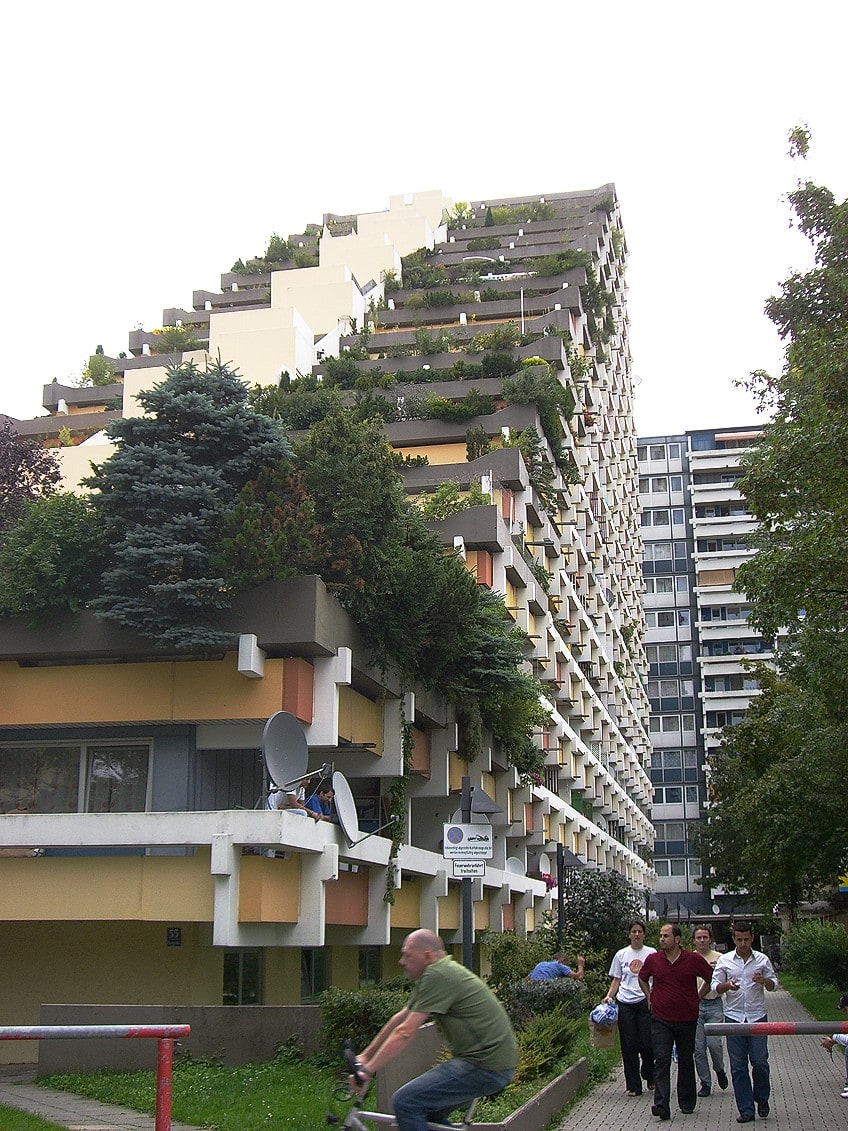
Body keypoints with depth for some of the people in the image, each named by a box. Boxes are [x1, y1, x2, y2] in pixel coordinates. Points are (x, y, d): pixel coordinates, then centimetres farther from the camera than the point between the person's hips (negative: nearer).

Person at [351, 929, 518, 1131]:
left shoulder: (437, 976, -15)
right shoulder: (440, 973, 16)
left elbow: (405, 1033, -18)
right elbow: (400, 1019, 21)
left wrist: (368, 1070, -14)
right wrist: (365, 1055, 24)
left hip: (485, 1067, -10)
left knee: (405, 1102, -12)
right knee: (430, 1109, 19)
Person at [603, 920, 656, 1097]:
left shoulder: (651, 953, 5)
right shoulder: (621, 954, 9)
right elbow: (616, 980, 12)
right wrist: (609, 996, -3)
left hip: (646, 1001, -2)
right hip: (625, 1003, 2)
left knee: (647, 1043, -4)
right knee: (629, 1045, 1)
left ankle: (649, 1076, 25)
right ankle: (633, 1086, 9)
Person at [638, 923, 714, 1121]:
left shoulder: (693, 960, -6)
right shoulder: (653, 959, -1)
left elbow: (711, 977, 8)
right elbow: (642, 978, 19)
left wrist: (698, 998, 6)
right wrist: (650, 998, 12)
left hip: (687, 1020, 0)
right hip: (660, 1020, 0)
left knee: (686, 1062, 12)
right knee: (661, 1061, -9)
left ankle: (687, 1103, 27)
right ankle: (661, 1105, -15)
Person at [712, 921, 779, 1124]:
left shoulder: (762, 959, 4)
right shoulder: (725, 960, 3)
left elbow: (774, 984, 6)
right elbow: (715, 986, 4)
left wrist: (763, 981, -16)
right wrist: (728, 985, -18)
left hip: (757, 1016, 0)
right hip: (734, 1016, 1)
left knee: (759, 1061, -3)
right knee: (738, 1066, 1)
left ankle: (762, 1099, 23)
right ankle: (746, 1109, 7)